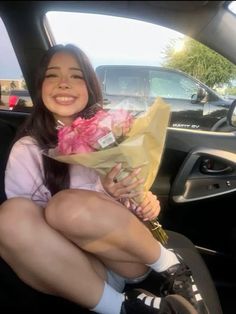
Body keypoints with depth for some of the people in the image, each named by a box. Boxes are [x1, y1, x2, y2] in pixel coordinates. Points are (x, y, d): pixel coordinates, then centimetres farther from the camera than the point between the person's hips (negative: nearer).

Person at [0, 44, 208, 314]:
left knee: (69, 204, -31)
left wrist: (147, 202, -8)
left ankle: (170, 266, -7)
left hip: (133, 257, 1)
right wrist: (104, 196, -19)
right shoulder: (26, 151, 1)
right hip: (76, 270, 0)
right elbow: (30, 223, -6)